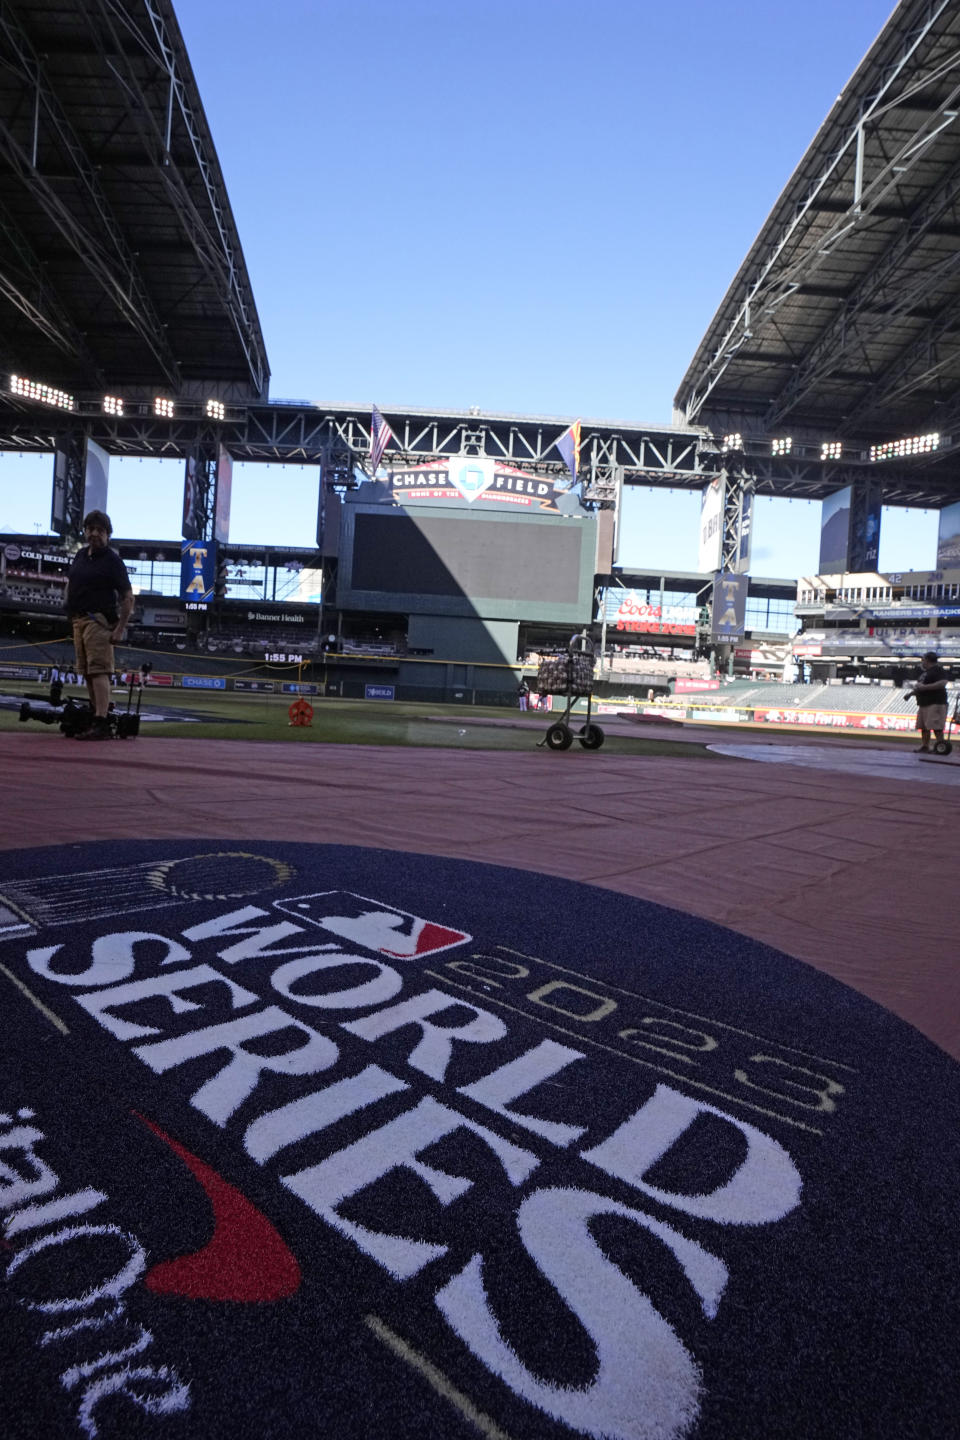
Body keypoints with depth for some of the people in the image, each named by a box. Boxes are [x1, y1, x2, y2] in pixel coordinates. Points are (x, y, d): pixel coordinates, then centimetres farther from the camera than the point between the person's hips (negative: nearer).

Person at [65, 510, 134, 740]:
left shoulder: (112, 561, -7)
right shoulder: (80, 555, 15)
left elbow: (128, 597, -10)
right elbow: (70, 584, 27)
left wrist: (120, 629, -16)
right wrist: (71, 613, 17)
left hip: (98, 620, -8)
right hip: (78, 619, 8)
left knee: (98, 670, -16)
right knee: (87, 672, 11)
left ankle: (101, 724, -23)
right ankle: (95, 714, 18)